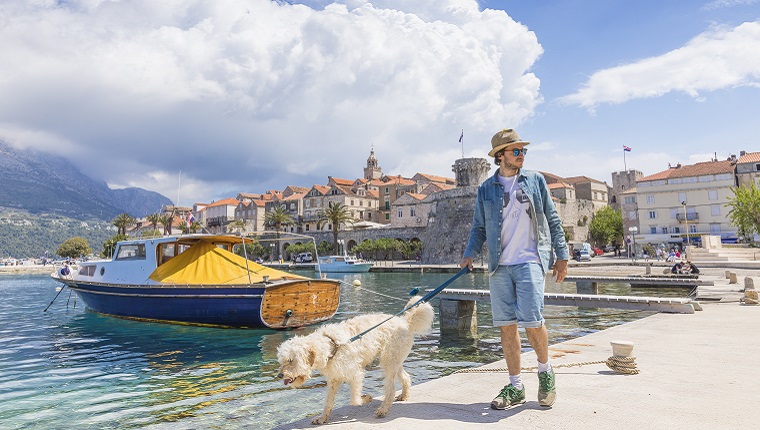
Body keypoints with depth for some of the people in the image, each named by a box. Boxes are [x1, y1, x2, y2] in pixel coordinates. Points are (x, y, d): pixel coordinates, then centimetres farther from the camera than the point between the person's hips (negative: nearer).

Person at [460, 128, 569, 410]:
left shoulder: (536, 180, 9)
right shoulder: (485, 189, 11)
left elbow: (552, 220, 11)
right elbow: (479, 228, 12)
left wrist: (561, 255, 6)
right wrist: (470, 254, -4)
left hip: (530, 261, -2)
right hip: (499, 266, 2)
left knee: (531, 320, -12)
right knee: (506, 325, 4)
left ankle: (545, 370, 19)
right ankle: (515, 387, 18)